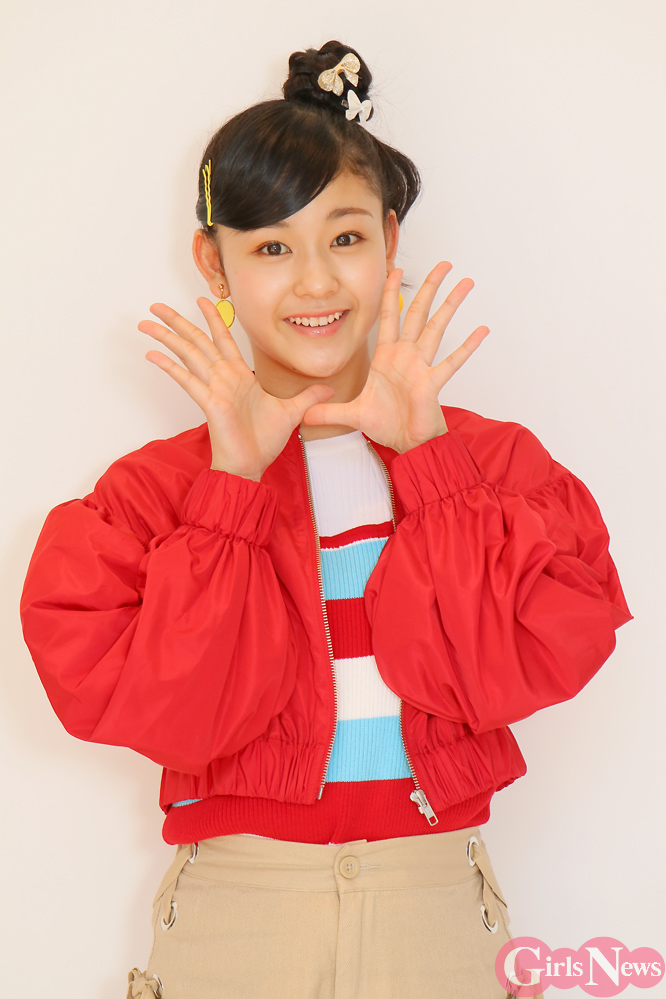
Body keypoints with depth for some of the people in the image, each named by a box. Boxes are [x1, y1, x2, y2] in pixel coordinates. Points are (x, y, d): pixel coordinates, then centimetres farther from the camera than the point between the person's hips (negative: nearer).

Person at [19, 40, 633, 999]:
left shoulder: (489, 459, 1)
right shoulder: (159, 485, -1)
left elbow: (534, 659, -12)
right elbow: (169, 711, -13)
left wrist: (422, 452, -14)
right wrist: (235, 482, -16)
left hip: (435, 896, 1)